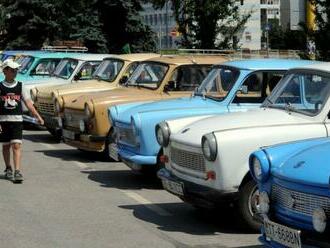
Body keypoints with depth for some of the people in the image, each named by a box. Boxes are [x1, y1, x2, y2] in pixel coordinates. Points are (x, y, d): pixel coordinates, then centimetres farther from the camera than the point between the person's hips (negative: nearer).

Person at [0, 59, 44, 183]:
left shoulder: (20, 86, 4)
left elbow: (28, 103, -2)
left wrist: (37, 116, -13)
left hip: (17, 120, 0)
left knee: (16, 145, -9)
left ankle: (17, 171, -14)